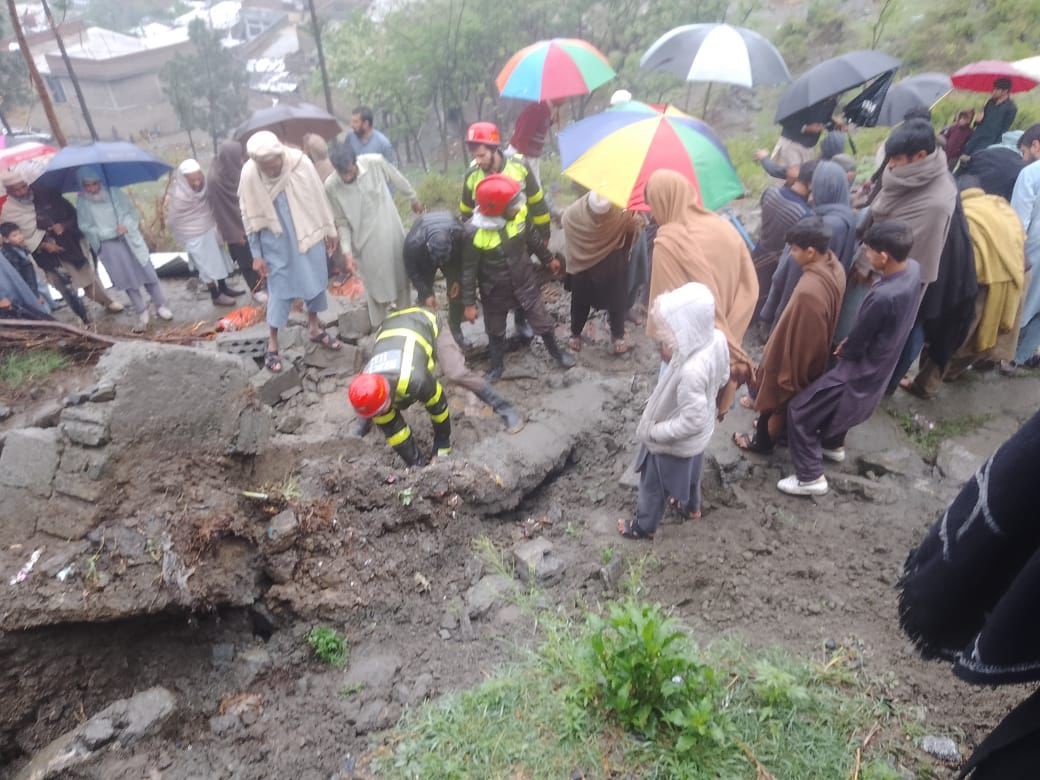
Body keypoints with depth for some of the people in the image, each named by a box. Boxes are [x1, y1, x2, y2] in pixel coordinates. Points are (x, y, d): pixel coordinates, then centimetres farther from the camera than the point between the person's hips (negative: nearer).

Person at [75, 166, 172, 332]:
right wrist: (113, 231, -18)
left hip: (130, 239, 0)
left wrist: (127, 225, -19)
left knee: (147, 272, 5)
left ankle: (160, 306, 20)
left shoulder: (114, 192, -8)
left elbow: (131, 210, 0)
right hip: (109, 247, 0)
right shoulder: (82, 203, -8)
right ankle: (141, 313, 18)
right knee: (127, 280, 8)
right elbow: (86, 228, -8)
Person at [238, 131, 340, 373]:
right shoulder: (249, 174, -17)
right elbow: (250, 218, -7)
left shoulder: (300, 162, -17)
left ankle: (314, 328, 34)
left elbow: (319, 198, -4)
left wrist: (329, 230, 4)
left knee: (315, 281, 14)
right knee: (279, 290, 3)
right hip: (276, 243, -2)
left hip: (308, 234, 2)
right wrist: (256, 255, -5)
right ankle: (272, 343, 16)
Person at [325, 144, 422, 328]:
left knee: (401, 275, 17)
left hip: (391, 234, 2)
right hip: (366, 242, -2)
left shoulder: (375, 163, -19)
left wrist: (414, 199, 16)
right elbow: (342, 223, -8)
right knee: (375, 285, 7)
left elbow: (398, 179, 1)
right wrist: (347, 251, -16)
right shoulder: (331, 186, -18)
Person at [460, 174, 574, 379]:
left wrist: (548, 259, 17)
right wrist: (469, 303, -13)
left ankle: (555, 351, 44)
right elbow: (469, 270, -17)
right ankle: (497, 365, 45)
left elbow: (532, 237, 3)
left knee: (542, 321, 15)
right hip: (495, 290, -2)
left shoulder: (518, 213, -19)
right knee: (495, 331, 19)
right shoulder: (475, 233, -28)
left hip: (524, 281, 3)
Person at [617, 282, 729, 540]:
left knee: (653, 485, 21)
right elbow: (723, 379, 0)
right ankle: (692, 506, 63)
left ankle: (645, 526, 47)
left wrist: (653, 432, -20)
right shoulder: (717, 338, -20)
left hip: (676, 442, -7)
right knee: (691, 470, 36)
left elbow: (691, 420, -33)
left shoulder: (691, 371, -44)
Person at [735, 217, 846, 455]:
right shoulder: (834, 267, -12)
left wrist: (771, 369, -14)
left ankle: (762, 441, 41)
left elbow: (793, 337, -28)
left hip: (794, 357, -8)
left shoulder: (809, 291, -40)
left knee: (773, 397, 18)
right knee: (792, 400, 30)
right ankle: (774, 426, 53)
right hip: (815, 353, 8)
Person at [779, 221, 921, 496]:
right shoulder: (913, 269, -8)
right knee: (833, 401, 33)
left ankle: (811, 478, 9)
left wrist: (843, 349, 2)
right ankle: (833, 445, 53)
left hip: (860, 373, -9)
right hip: (880, 367, 9)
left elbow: (854, 346, -20)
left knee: (799, 411, 1)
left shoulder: (883, 297, -35)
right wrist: (852, 342, 3)